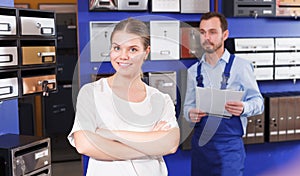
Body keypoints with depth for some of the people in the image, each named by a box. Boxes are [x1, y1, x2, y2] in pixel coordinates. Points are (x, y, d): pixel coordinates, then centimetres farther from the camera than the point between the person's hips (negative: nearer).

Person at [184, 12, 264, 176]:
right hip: (200, 142, 4)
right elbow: (188, 105, 11)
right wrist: (190, 114, -11)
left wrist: (243, 108, -23)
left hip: (229, 144, -4)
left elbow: (258, 101, -2)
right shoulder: (193, 71, 8)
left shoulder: (241, 66, -4)